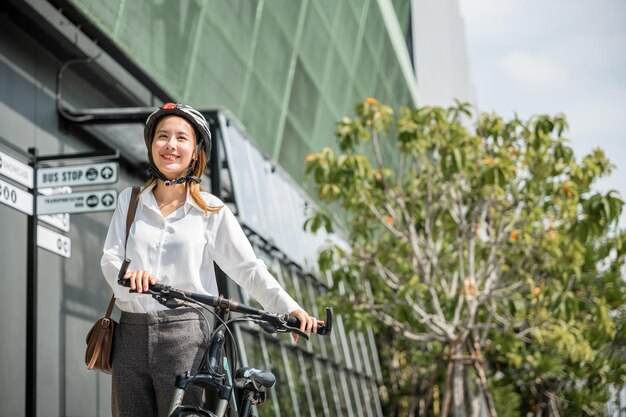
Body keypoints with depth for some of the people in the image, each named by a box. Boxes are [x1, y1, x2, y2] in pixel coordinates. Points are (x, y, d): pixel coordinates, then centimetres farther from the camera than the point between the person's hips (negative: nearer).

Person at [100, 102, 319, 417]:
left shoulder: (211, 210, 3)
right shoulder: (129, 200, 10)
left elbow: (249, 269, 1)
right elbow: (110, 259, 3)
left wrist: (290, 309, -12)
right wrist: (130, 273, -21)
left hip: (183, 335, -3)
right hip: (131, 335, 3)